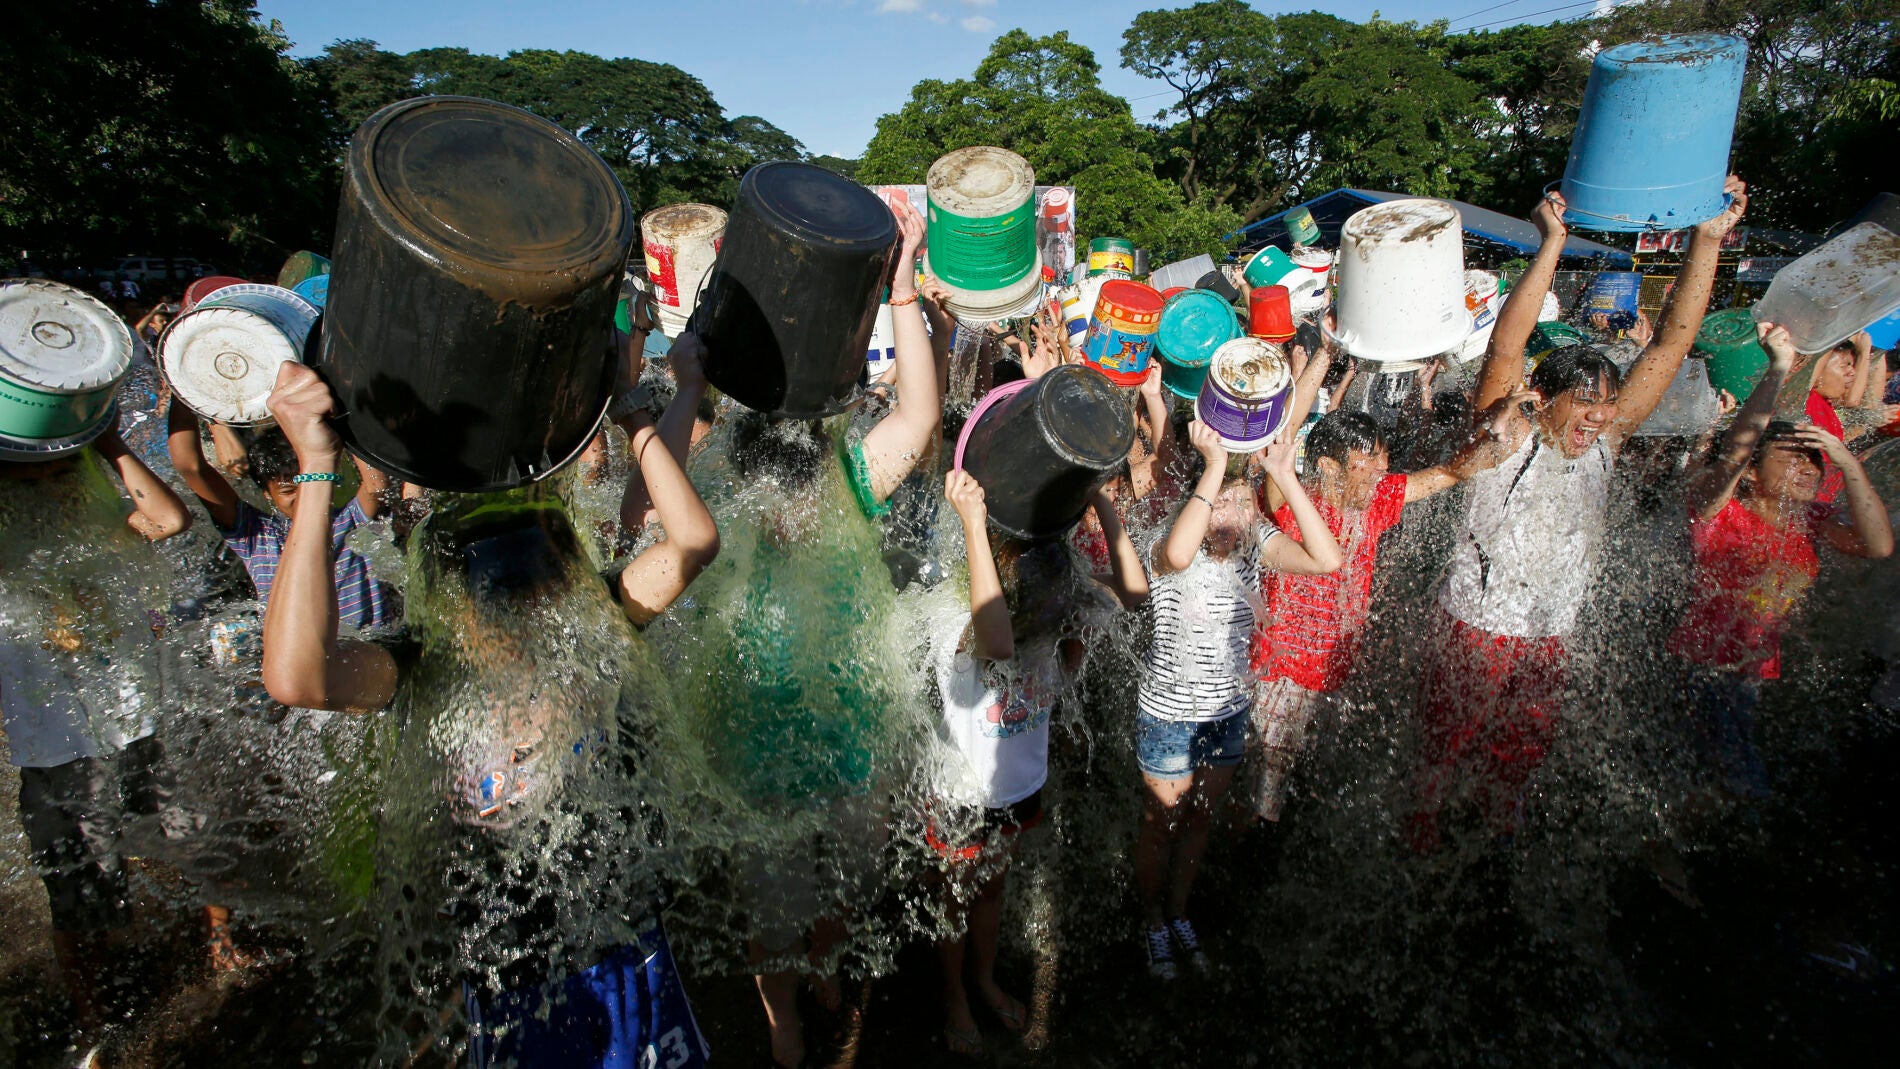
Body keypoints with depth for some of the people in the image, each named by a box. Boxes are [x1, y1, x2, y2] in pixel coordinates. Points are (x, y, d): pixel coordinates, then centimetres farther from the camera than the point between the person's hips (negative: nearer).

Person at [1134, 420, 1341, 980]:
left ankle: (1178, 911, 46)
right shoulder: (1171, 550, -23)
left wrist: (1284, 475, -32)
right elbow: (1177, 553, -50)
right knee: (1161, 823, 14)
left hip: (1229, 711, 5)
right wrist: (1214, 466, -47)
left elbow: (1326, 559, -25)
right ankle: (1153, 922, 40)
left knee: (1200, 817, 23)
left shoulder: (1256, 541, -9)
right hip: (1170, 714, -4)